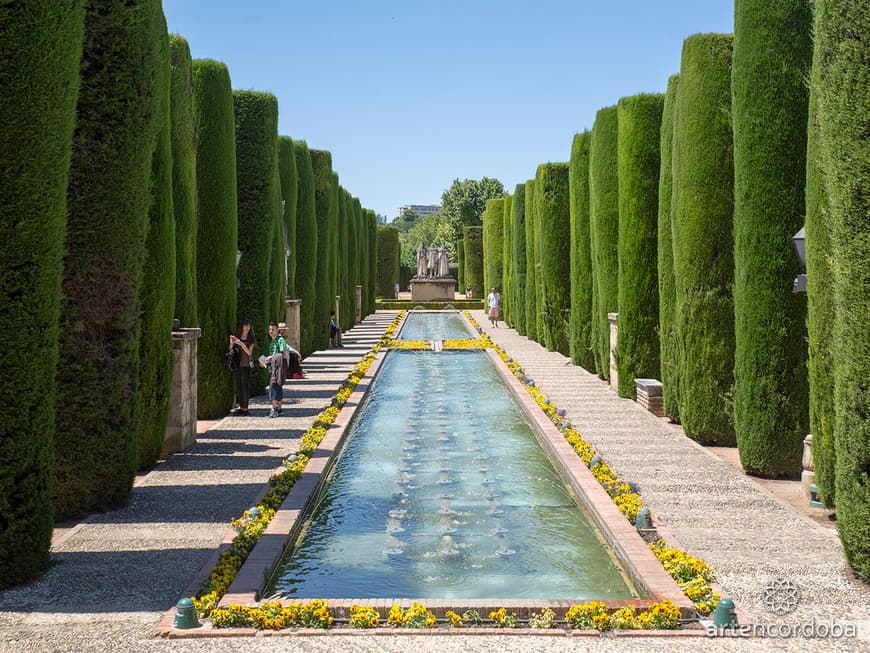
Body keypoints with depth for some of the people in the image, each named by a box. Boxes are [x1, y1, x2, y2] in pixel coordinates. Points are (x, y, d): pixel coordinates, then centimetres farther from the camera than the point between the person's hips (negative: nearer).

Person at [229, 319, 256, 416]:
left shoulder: (251, 339, 0)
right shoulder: (235, 337, 10)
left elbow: (249, 352, -9)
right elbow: (231, 351, 13)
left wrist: (240, 343, -18)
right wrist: (231, 343, -6)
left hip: (246, 365, -4)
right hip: (236, 365, 4)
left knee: (245, 386, -6)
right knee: (238, 386, 6)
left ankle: (245, 408, -3)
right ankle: (240, 406, 12)